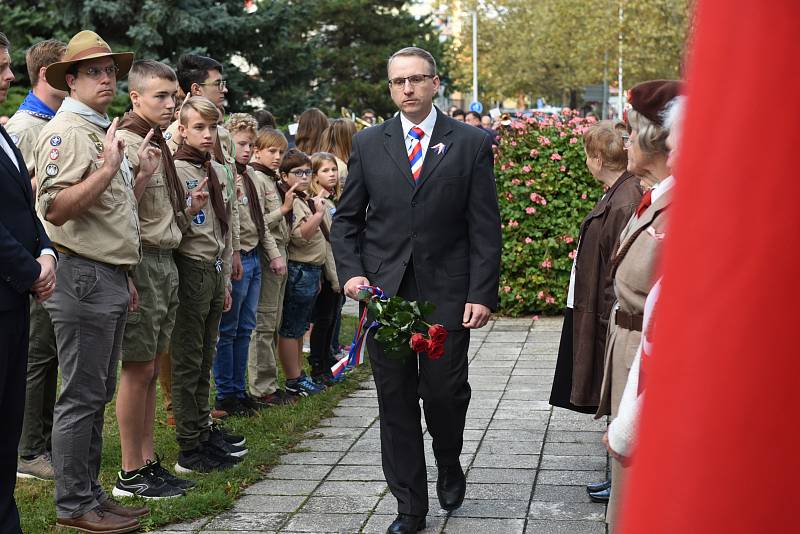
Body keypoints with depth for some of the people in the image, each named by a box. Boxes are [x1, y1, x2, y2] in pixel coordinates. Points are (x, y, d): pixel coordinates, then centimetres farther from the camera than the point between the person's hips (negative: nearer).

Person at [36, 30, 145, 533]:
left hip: (111, 279, 10)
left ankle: (90, 493, 22)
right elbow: (55, 209, -22)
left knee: (98, 396, 13)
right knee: (81, 397, -3)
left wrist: (138, 177, 14)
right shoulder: (65, 131, -10)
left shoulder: (104, 132, 19)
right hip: (83, 277, -10)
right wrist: (109, 168, -25)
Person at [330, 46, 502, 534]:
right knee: (396, 402, 5)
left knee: (445, 392, 0)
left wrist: (482, 294, -8)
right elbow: (347, 218, 12)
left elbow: (485, 228, -1)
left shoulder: (472, 144, 2)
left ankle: (449, 465, 34)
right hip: (384, 292, 2)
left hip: (446, 293, -2)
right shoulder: (368, 144, 8)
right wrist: (351, 272, -3)